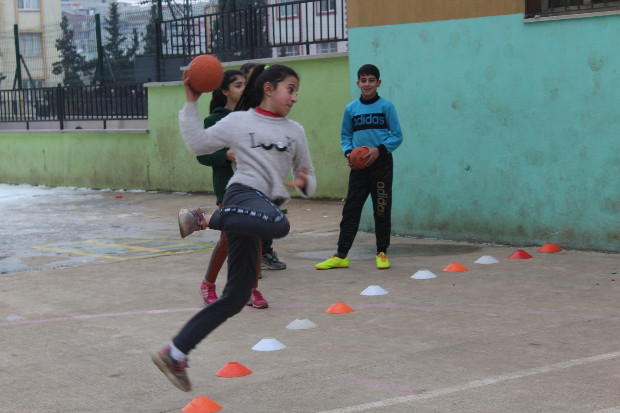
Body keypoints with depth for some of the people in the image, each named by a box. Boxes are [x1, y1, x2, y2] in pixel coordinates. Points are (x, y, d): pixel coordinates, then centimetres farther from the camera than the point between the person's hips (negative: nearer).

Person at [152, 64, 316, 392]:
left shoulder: (295, 131, 20)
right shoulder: (239, 122, 8)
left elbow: (308, 177, 24)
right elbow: (199, 145, 7)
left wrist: (304, 183, 0)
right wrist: (191, 103, 3)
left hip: (268, 204, 6)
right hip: (245, 195, -6)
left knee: (235, 299, 0)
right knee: (279, 225, -43)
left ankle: (175, 354, 6)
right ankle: (205, 220, -24)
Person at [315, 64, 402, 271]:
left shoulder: (386, 106, -1)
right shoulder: (351, 109, 6)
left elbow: (397, 136, 0)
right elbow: (345, 136, 14)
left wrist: (379, 149, -14)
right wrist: (348, 152, -5)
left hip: (381, 163, -2)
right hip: (359, 166, 2)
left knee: (382, 210, 3)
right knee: (351, 209, 1)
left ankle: (382, 253, 14)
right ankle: (341, 255, 3)